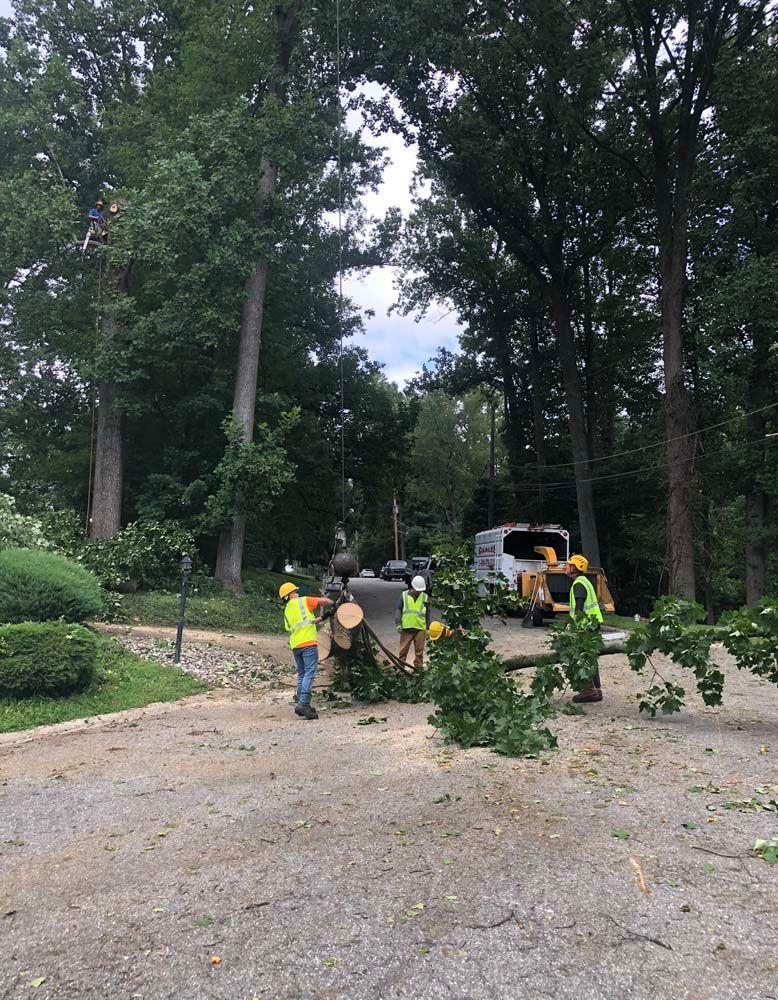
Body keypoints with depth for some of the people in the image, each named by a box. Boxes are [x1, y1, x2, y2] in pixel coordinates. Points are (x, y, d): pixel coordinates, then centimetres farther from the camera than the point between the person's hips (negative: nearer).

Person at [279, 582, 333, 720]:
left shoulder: (286, 611, 21)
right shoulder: (303, 601, 4)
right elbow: (323, 601, -2)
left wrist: (314, 621, 28)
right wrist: (330, 602, 19)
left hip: (295, 645, 7)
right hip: (308, 643, -7)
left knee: (301, 674, 16)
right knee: (309, 673, -9)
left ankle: (300, 703, 15)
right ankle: (303, 703, -18)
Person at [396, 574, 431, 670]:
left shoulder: (425, 597, 6)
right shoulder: (404, 595, 1)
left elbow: (427, 614, 12)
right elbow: (398, 610, 1)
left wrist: (428, 628, 10)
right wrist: (398, 623, -8)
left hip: (420, 628, 1)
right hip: (406, 627, -1)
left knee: (419, 650, 7)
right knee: (403, 649, 6)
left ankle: (418, 667, 19)